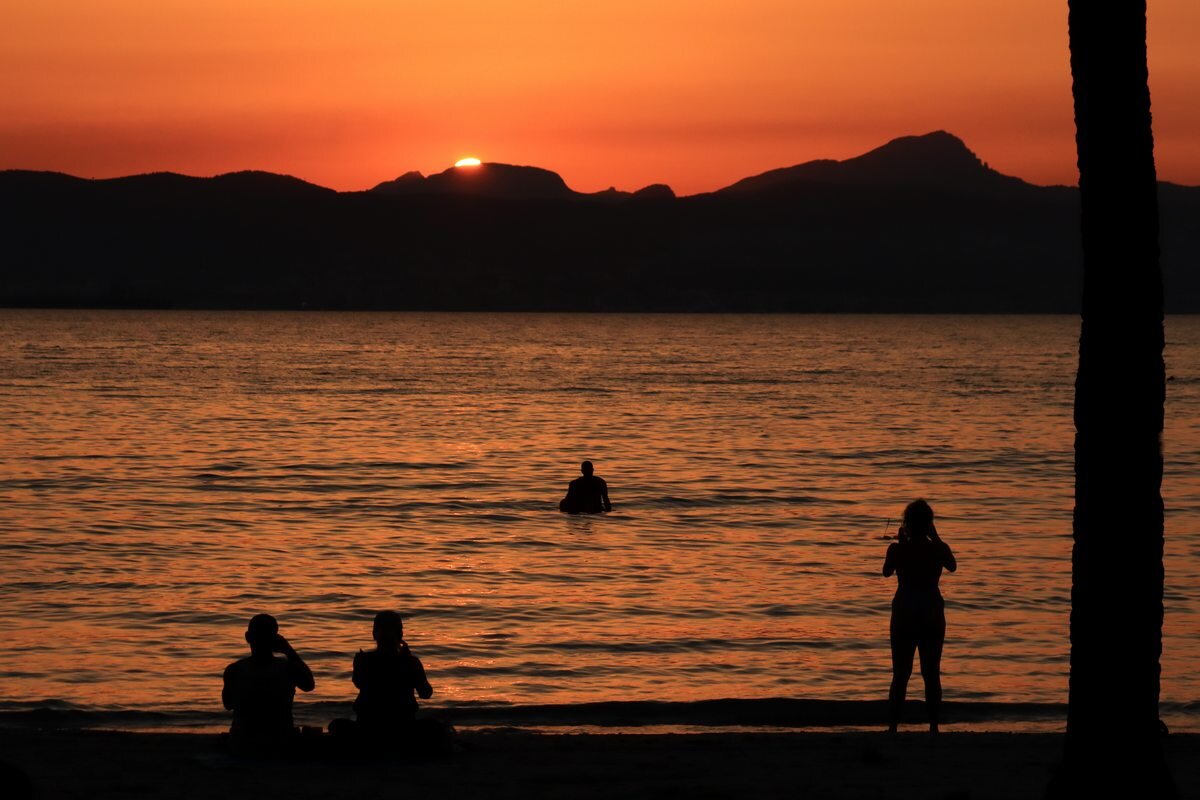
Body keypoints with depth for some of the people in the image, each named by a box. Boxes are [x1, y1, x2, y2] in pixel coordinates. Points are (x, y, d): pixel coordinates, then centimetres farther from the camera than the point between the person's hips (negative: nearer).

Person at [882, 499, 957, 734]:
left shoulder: (898, 549, -10)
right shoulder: (939, 549, -7)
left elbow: (886, 571, 9)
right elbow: (952, 566, 14)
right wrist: (935, 538, 17)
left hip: (904, 615, 0)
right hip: (932, 615, 1)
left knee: (900, 675, 5)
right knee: (932, 674, 7)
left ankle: (892, 727, 2)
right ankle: (933, 726, 6)